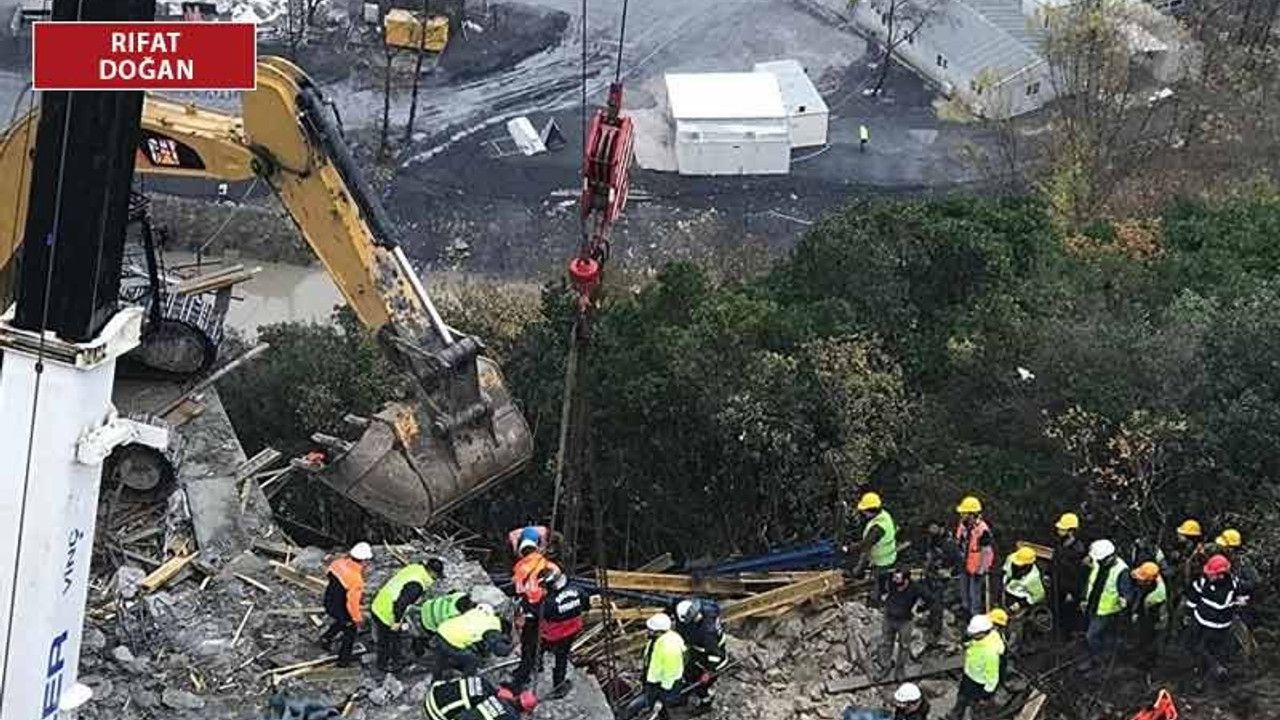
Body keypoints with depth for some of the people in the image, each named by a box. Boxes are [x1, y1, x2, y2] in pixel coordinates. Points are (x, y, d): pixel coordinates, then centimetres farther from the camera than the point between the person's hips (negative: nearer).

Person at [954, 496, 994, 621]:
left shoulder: (982, 530, -28)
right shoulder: (962, 525, -3)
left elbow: (987, 551, -21)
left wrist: (981, 570, -17)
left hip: (976, 569, -8)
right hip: (965, 566, 8)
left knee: (976, 596, 4)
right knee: (964, 593, 24)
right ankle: (966, 614, 43)